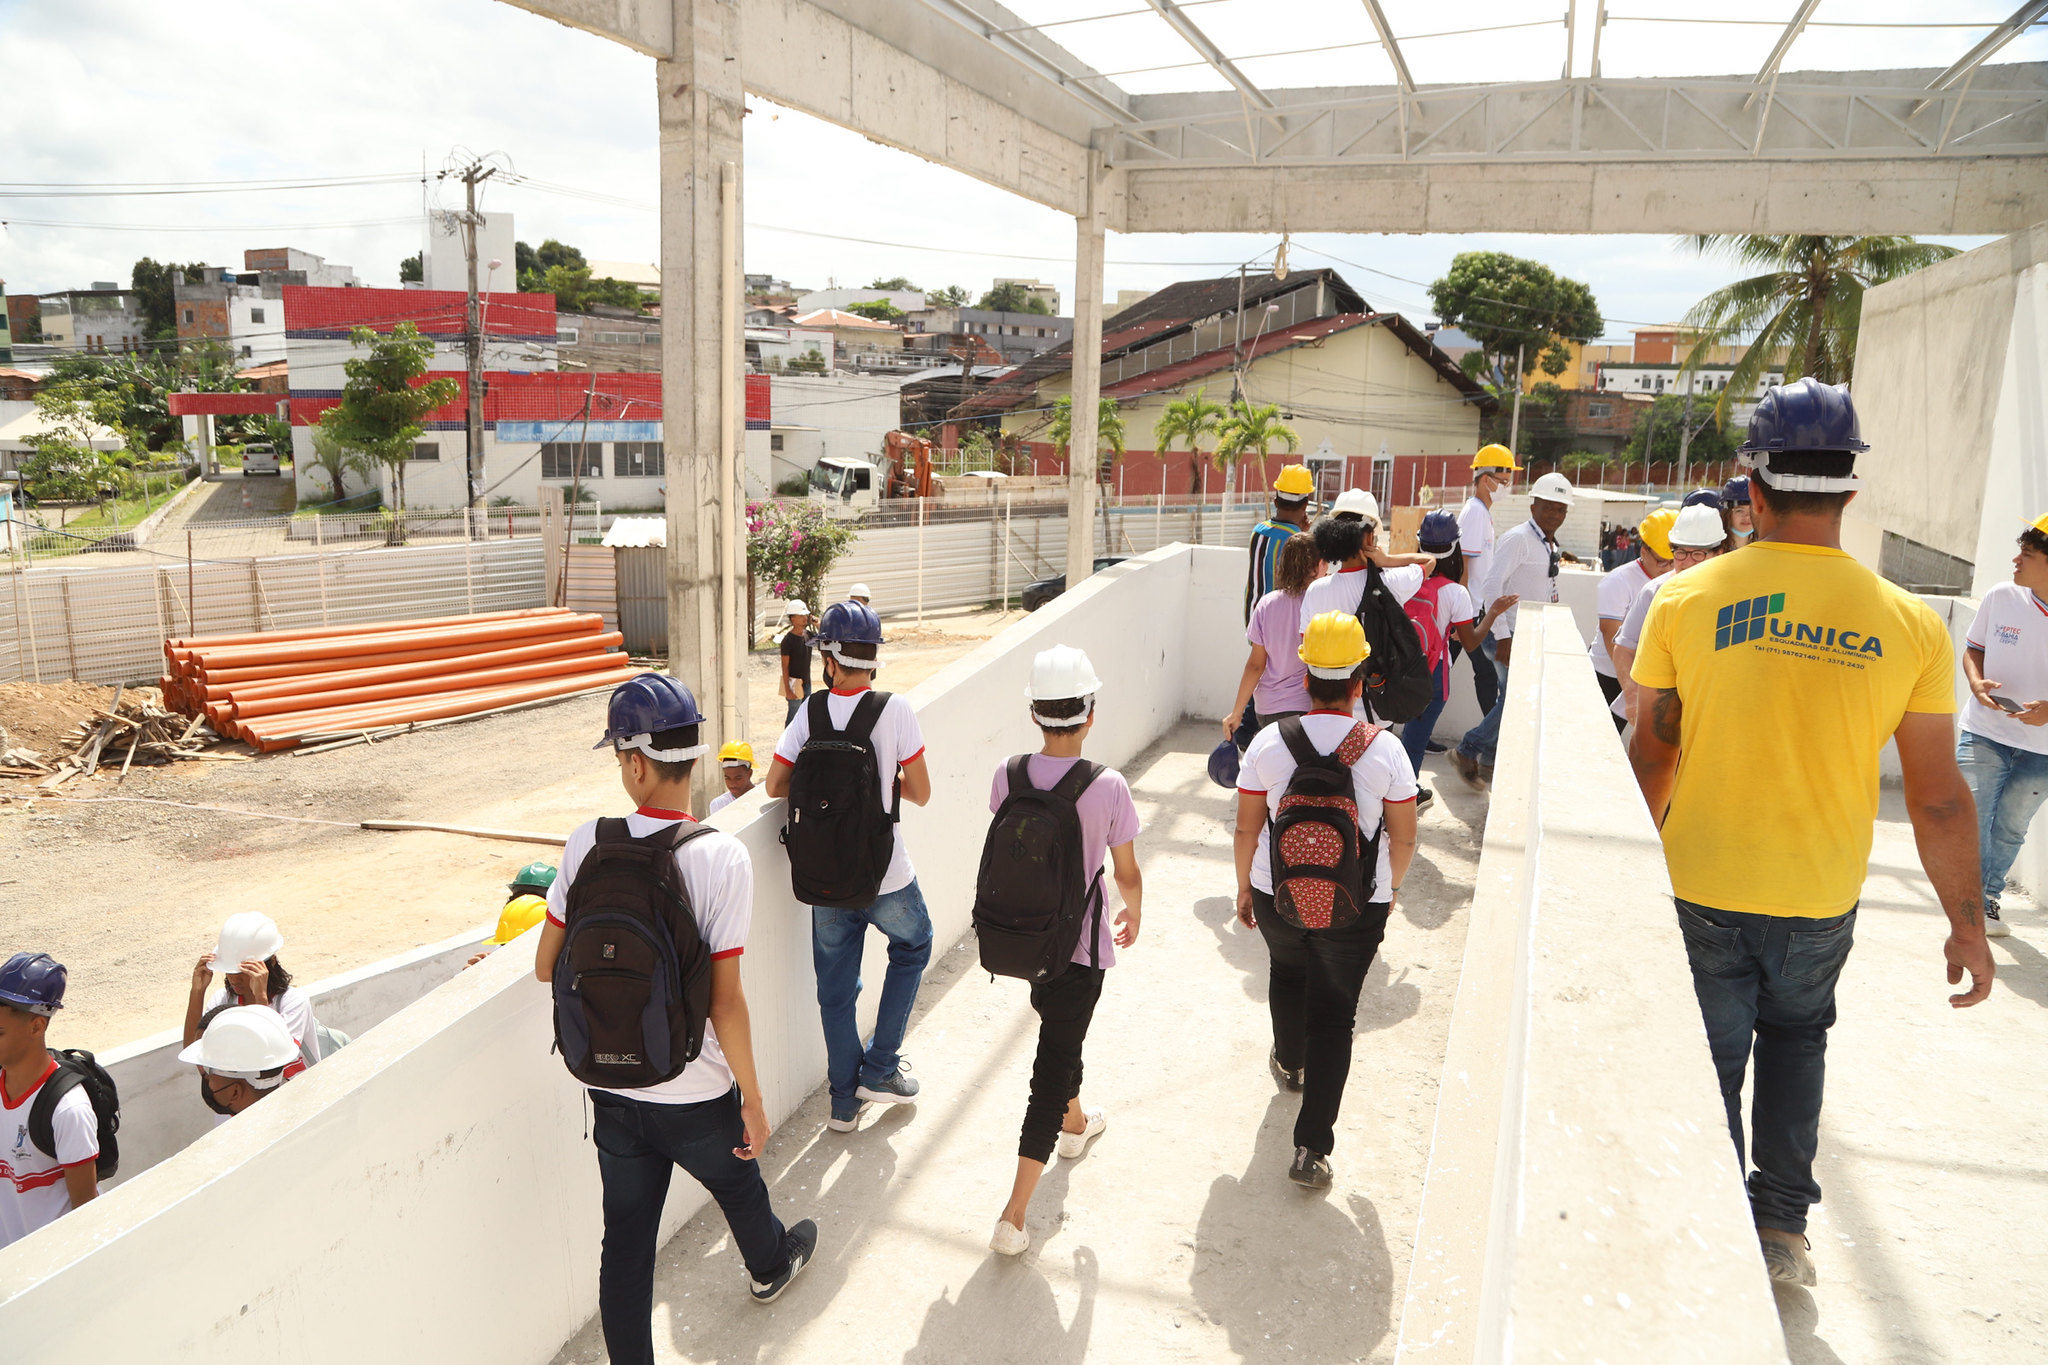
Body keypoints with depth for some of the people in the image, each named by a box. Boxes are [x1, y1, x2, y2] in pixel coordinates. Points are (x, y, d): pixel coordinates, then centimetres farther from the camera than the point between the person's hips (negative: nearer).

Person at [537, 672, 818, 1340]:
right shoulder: (722, 857, -21)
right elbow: (726, 1001, -21)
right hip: (697, 1094, -1)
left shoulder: (586, 843, -12)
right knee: (738, 1184, 28)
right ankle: (771, 1266, 57)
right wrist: (753, 1099, -9)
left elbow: (547, 966, -2)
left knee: (626, 1236, 15)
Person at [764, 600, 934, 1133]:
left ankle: (844, 1101, 25)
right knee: (913, 947, 25)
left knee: (836, 988, 16)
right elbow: (920, 793, -6)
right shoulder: (895, 709, -12)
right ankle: (879, 1069, 22)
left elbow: (775, 785, -4)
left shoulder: (810, 713, -5)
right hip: (886, 874, -2)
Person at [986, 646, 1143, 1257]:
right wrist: (1134, 915, 13)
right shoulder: (1108, 787, -21)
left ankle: (1073, 1122, 56)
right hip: (1079, 947, -5)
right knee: (1053, 1066, 4)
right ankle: (1014, 1216, 5)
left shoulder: (1007, 774, -10)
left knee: (1059, 1039, 30)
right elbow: (1127, 874, -9)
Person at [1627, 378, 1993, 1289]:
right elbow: (1937, 796, -5)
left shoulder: (1685, 599, -12)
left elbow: (1652, 754, -5)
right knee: (1796, 1034, 27)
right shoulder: (1909, 625, -10)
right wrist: (1967, 923, 7)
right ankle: (1782, 1227, 28)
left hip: (1701, 885, -1)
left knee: (1710, 1063, 14)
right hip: (1820, 897, 2)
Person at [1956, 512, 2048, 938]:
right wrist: (1977, 682, -12)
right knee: (1972, 821, -8)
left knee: (2011, 830, 14)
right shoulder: (2000, 598, -5)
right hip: (1985, 734, 0)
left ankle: (1988, 899, 33)